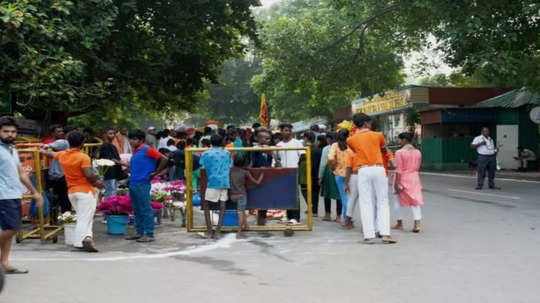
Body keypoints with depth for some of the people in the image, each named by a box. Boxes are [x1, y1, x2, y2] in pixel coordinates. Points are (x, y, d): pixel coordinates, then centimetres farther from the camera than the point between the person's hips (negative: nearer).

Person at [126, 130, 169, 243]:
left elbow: (164, 159, -13)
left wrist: (156, 172, -12)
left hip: (142, 184, -9)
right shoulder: (135, 151, 16)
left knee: (146, 210, -5)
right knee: (136, 210, 14)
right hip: (133, 183, 9)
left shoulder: (147, 149, -9)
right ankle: (139, 232, 22)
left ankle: (149, 234, -2)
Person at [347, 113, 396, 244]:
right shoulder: (378, 135, 7)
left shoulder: (351, 140, 7)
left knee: (366, 204, 3)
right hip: (378, 169, 0)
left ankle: (369, 236, -2)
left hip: (363, 170, 0)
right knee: (383, 202, 6)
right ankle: (385, 234, -3)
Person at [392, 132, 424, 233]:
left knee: (398, 201, 10)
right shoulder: (418, 152, 5)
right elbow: (417, 167, 9)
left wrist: (397, 183, -16)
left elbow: (399, 169, -17)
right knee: (415, 201, 5)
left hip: (402, 178, -5)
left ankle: (399, 223, 18)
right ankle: (417, 224, -5)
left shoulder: (400, 152, -14)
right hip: (414, 178, 5)